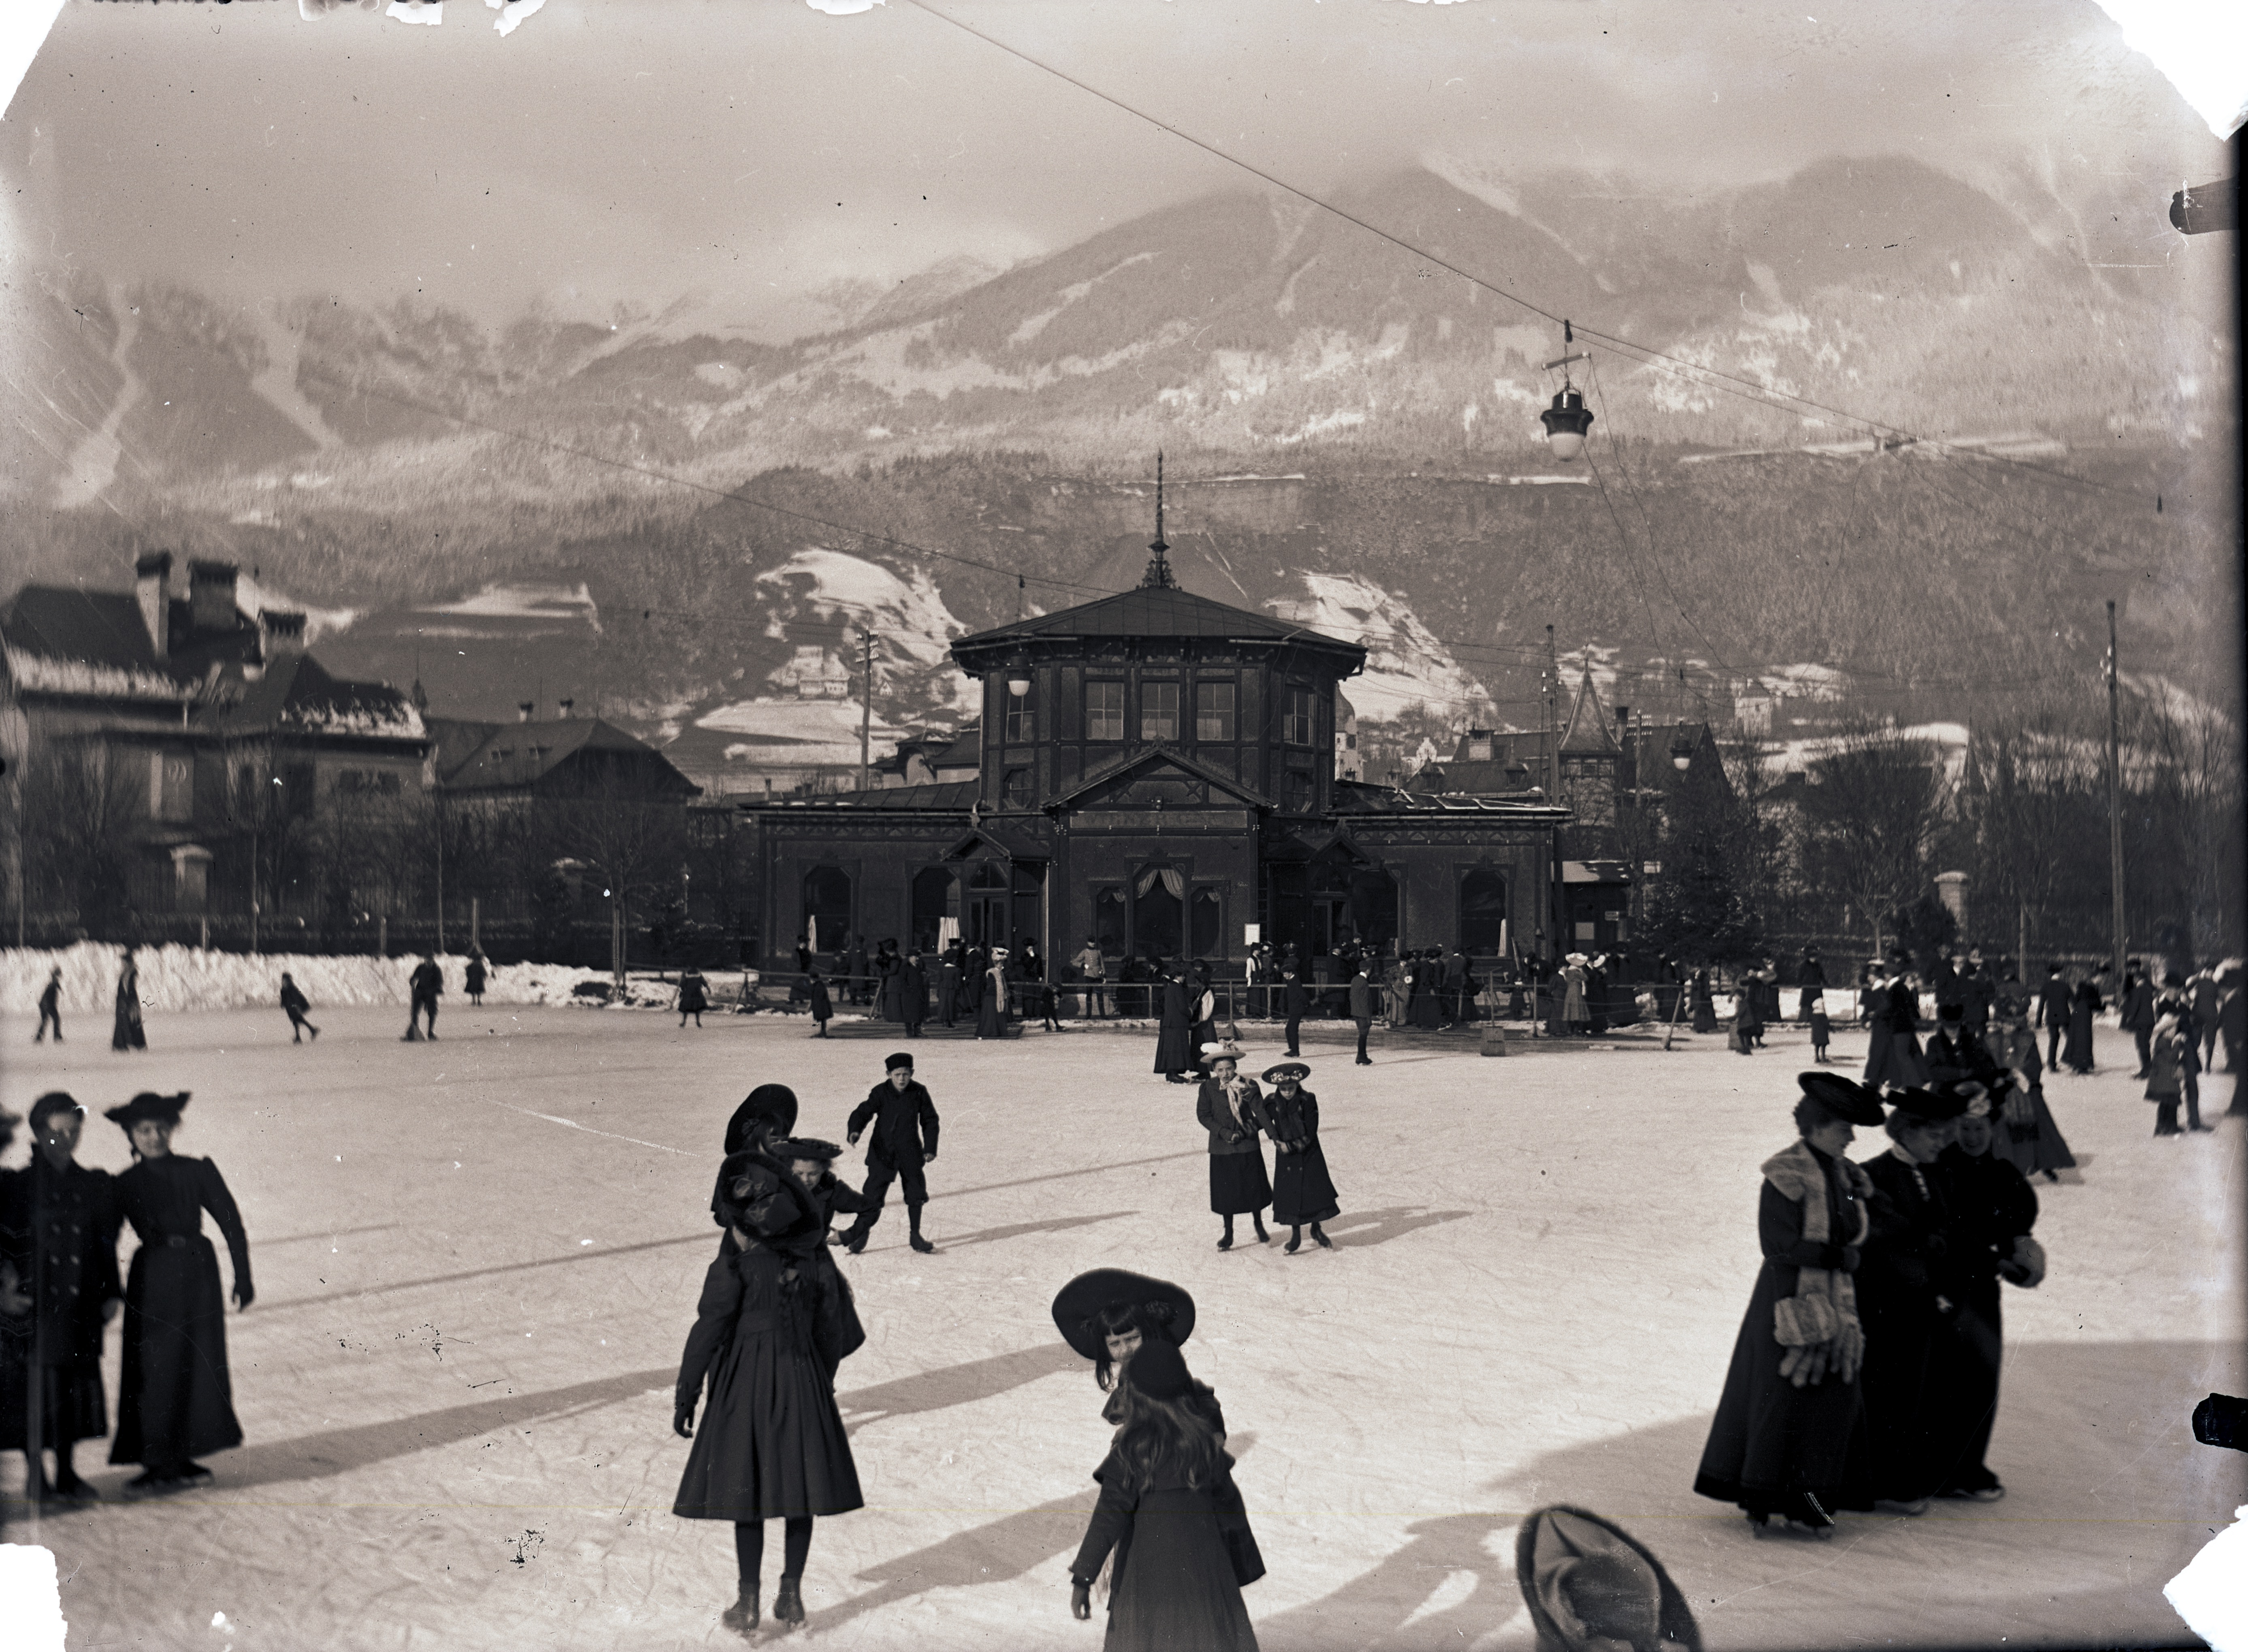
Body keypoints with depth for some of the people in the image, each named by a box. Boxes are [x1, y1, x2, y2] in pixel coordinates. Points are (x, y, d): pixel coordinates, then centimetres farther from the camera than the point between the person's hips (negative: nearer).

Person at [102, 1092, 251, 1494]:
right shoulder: (126, 1185, 4)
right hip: (151, 1280, 0)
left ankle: (179, 1460, 15)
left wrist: (243, 1278, 1)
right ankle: (158, 1463, 6)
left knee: (199, 1364, 4)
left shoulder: (198, 1171, 2)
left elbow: (231, 1224, 3)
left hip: (197, 1275, 1)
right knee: (153, 1369, -2)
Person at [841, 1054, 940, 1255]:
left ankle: (915, 1236, 20)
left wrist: (930, 1148, 1)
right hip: (883, 1152, -2)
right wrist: (854, 1131, -35)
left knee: (916, 1193, 6)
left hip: (910, 1152, 2)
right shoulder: (880, 1093, -9)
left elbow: (930, 1121, 6)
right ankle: (860, 1233, 10)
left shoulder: (919, 1093, -3)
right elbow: (863, 1112, -15)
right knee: (873, 1193, -4)